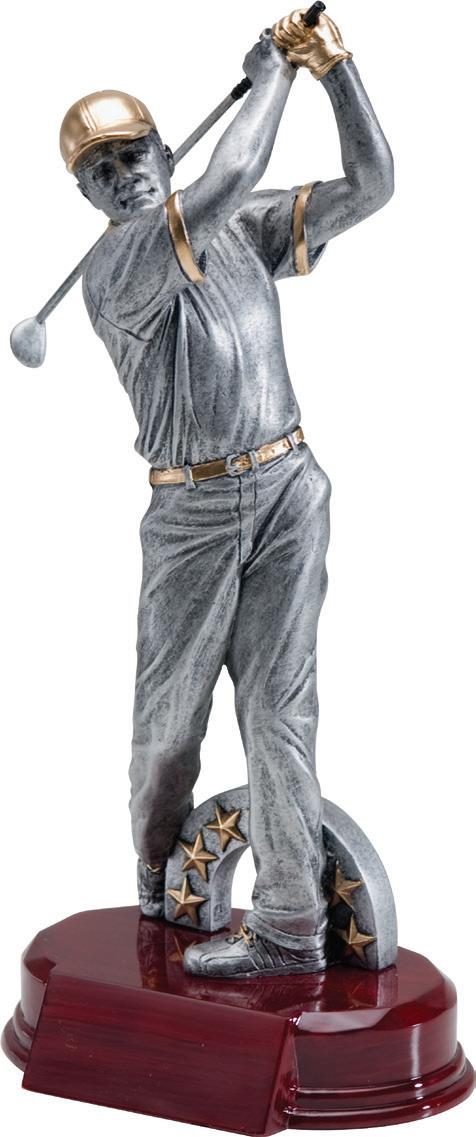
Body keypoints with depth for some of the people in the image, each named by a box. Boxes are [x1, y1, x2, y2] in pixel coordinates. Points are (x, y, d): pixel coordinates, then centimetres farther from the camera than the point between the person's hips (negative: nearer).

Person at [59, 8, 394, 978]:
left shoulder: (244, 232, 6)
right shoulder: (111, 273, -10)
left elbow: (370, 187, 1)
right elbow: (229, 179, -22)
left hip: (290, 490, 2)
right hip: (191, 511, -2)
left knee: (277, 701, -3)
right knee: (171, 704, 8)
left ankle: (289, 924, -2)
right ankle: (158, 864, 35)